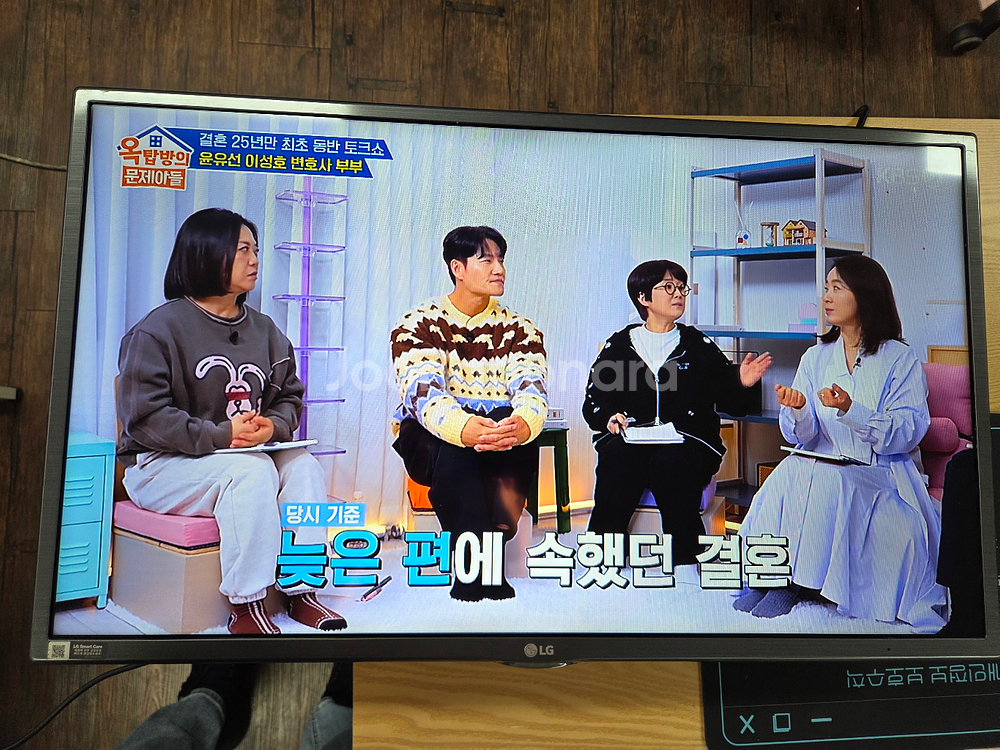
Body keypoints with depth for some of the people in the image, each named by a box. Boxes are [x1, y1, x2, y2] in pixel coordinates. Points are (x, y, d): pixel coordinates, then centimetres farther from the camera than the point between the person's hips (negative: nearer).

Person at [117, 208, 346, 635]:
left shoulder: (263, 329, 12)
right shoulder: (158, 328, -7)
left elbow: (290, 396, 11)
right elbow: (144, 416, -15)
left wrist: (273, 426, -14)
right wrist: (221, 436, -24)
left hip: (253, 454, 6)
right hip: (162, 465, -5)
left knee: (304, 466, -21)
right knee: (252, 471, -33)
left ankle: (302, 591, -16)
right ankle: (245, 607, -23)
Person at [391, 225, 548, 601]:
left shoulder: (518, 328, 7)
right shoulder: (419, 324, -2)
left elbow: (532, 389, -12)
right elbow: (422, 393, -21)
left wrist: (524, 422, -39)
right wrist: (462, 427, -45)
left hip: (502, 432, 2)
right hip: (429, 440, -1)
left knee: (515, 427, -32)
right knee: (453, 446, -36)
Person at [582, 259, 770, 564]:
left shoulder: (700, 346, 17)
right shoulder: (618, 345, 17)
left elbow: (730, 404, 14)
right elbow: (593, 400, 12)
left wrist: (743, 385, -7)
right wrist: (611, 417, -8)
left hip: (688, 441, 0)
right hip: (630, 439, 0)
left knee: (673, 461, -34)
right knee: (617, 457, -33)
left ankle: (685, 569, -23)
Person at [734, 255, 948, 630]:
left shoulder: (900, 358, 3)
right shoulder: (815, 357, 13)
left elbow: (908, 433, -10)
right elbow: (803, 436, 5)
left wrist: (851, 410, -25)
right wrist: (797, 410, -19)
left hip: (880, 473, -3)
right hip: (819, 466, 3)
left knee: (828, 487, -33)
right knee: (789, 478, -30)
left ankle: (787, 583, -20)